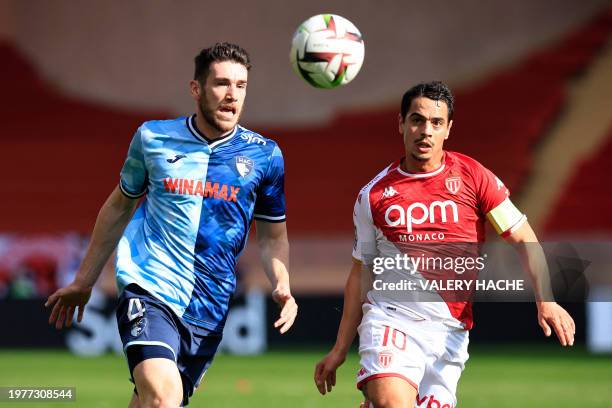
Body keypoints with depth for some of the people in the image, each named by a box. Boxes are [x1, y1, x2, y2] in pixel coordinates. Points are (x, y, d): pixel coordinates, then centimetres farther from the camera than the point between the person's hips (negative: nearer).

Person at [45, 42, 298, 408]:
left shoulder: (264, 155, 5)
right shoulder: (152, 138, 4)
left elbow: (273, 236, 15)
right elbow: (119, 206, 19)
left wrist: (282, 287, -5)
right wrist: (84, 281, 23)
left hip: (208, 312, 2)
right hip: (149, 289, -2)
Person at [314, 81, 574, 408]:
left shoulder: (473, 177, 3)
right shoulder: (373, 195, 7)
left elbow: (524, 240, 4)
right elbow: (361, 274, 15)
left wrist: (545, 301, -11)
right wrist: (339, 350, 15)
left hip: (449, 331, 1)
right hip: (389, 317, -1)